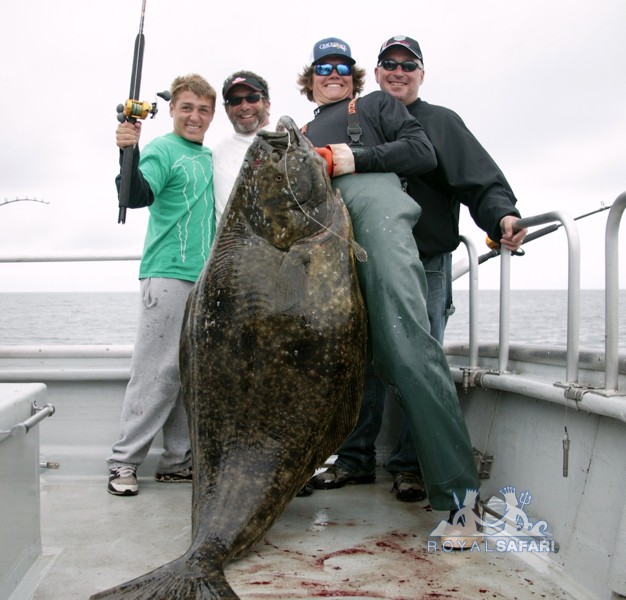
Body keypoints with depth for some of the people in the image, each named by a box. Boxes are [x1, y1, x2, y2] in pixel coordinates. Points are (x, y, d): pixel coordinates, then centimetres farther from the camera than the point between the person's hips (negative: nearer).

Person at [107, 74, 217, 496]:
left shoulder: (210, 157, 17)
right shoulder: (162, 150, -3)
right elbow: (138, 195, -22)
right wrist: (129, 153, -37)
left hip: (207, 280, 7)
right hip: (168, 275, -7)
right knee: (157, 370, -8)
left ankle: (177, 461, 16)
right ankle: (125, 461, 0)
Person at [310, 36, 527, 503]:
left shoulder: (442, 122, 8)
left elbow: (482, 180, -6)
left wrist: (503, 217, -23)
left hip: (427, 266, -2)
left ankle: (411, 466, 8)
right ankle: (355, 459, 13)